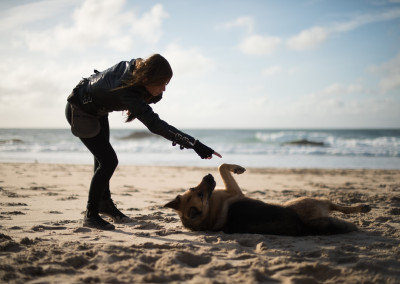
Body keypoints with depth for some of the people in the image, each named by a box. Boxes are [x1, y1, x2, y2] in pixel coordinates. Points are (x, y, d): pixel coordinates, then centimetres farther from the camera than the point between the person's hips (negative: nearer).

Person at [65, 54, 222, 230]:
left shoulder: (136, 67, -22)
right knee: (109, 161, -12)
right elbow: (155, 125, -49)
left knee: (103, 157, 20)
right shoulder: (126, 92, -44)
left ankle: (104, 203, 38)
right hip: (80, 112, -9)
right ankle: (91, 215, 1)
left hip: (97, 109, 9)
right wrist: (194, 145, -53)